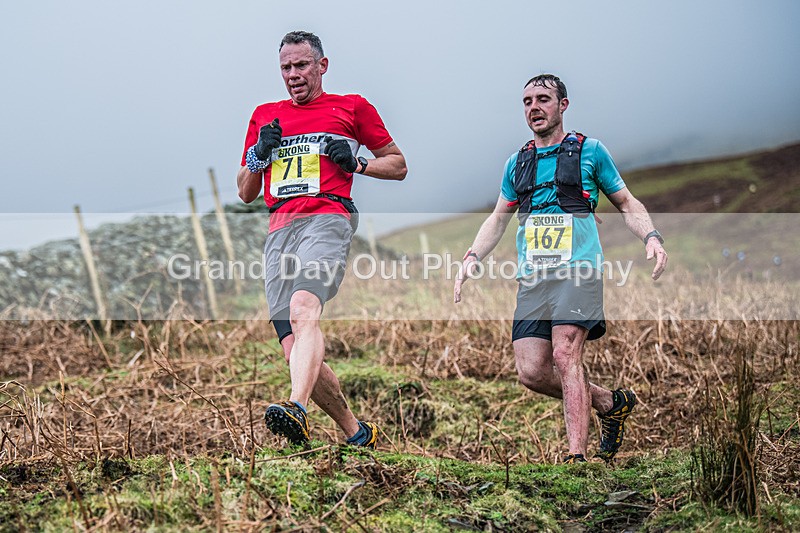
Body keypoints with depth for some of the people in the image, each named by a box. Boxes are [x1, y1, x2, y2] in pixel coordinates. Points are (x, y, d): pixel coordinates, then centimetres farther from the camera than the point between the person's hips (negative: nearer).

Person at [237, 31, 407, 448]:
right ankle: (356, 433, 8)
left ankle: (296, 408, -52)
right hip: (279, 230, 5)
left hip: (327, 219, -4)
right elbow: (246, 193, 28)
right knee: (294, 349, -5)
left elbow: (398, 166, 20)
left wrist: (356, 163, 1)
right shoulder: (264, 115, 26)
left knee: (303, 309, -33)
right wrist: (259, 153, 9)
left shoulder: (351, 108, 16)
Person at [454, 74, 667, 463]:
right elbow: (498, 219, 26)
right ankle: (611, 403, 18)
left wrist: (651, 237, -5)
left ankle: (577, 457, -17)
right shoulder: (517, 163, 19)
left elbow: (626, 203, 14)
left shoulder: (590, 151, 8)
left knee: (565, 355, -19)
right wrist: (473, 257, 10)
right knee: (531, 371, -5)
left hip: (578, 270, -4)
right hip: (532, 278, 5)